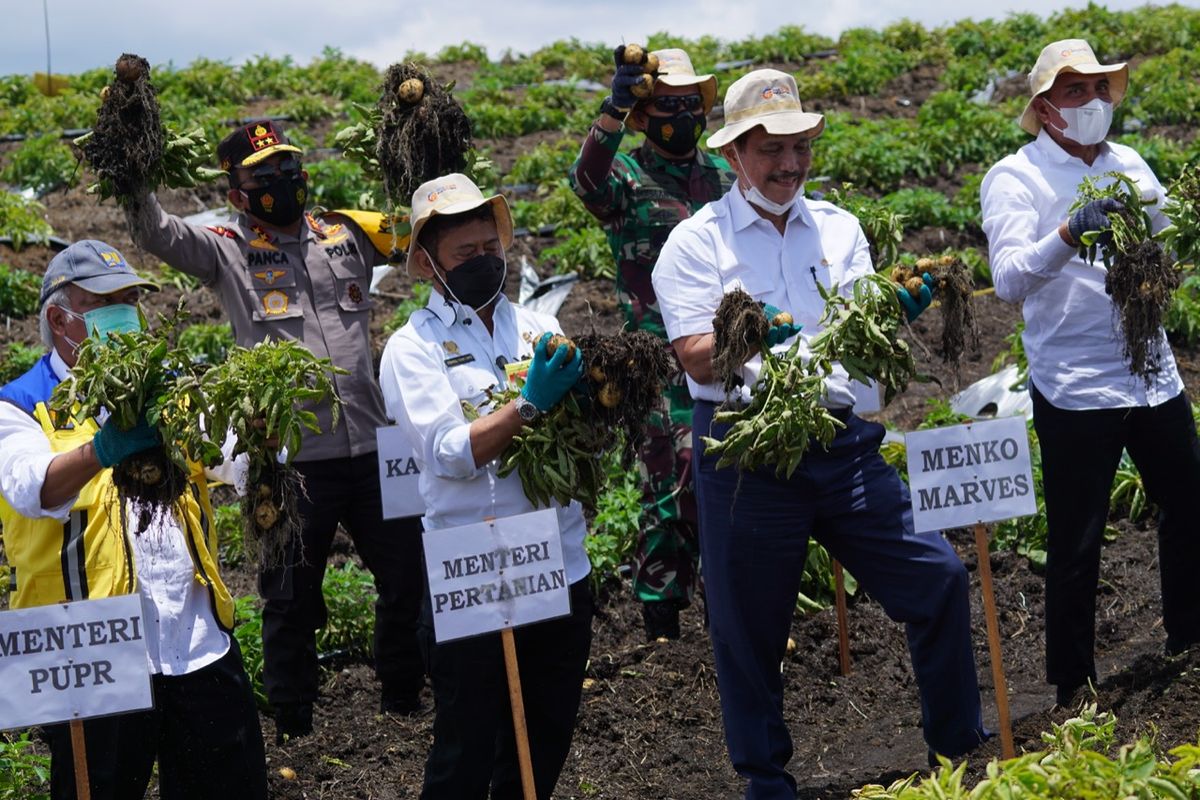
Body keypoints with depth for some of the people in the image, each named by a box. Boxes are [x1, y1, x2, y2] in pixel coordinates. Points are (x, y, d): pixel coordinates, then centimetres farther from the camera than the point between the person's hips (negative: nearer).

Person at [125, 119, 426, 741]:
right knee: (292, 598, 7)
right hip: (290, 457, -3)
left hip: (370, 448, 4)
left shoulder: (345, 237, 12)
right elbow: (156, 234, -12)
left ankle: (404, 698, 34)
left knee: (409, 576, 13)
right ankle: (292, 728, 23)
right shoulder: (227, 251, 2)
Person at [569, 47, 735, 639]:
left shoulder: (721, 176, 14)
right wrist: (614, 107, -40)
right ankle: (661, 622, 3)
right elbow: (587, 180, -27)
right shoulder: (628, 175, -3)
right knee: (674, 483, -7)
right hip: (661, 362, -5)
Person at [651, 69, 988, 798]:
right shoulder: (699, 241, -2)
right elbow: (697, 358, -10)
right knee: (749, 626, 6)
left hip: (844, 441, 4)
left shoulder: (838, 228, 11)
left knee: (938, 578, 1)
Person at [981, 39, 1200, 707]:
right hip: (1075, 392, -6)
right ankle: (1073, 685, 15)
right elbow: (1010, 280, -22)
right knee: (1076, 548, 2)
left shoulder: (1131, 166, 9)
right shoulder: (1014, 178, -8)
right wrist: (1072, 232, -36)